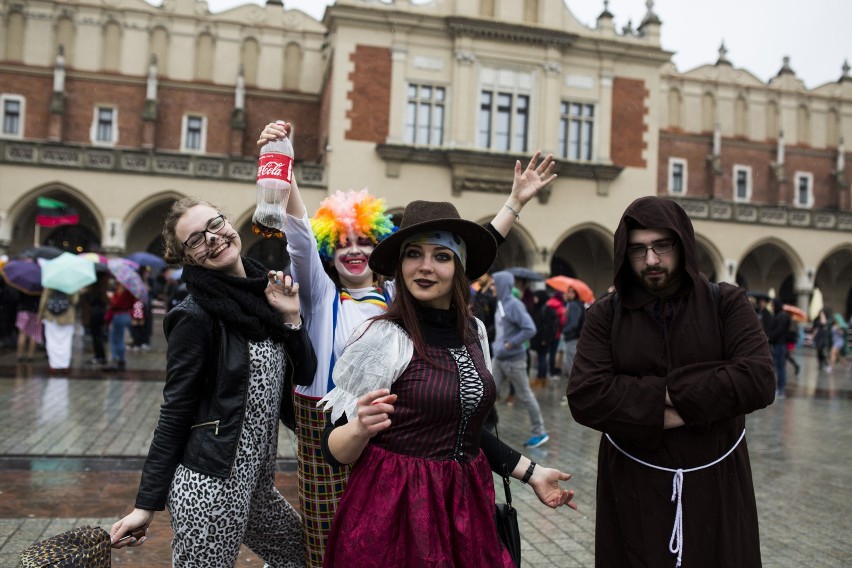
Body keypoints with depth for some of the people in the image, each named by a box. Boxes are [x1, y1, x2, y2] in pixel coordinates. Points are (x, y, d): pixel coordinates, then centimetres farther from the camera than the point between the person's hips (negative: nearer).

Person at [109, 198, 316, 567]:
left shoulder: (264, 294, 6)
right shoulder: (196, 315, -13)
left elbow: (304, 377, 4)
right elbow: (175, 412, -11)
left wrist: (290, 318, -8)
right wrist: (147, 505, -9)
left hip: (256, 482, 7)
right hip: (210, 485, -7)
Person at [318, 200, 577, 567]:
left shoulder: (474, 331, 2)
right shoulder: (381, 337, -15)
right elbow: (335, 450, -13)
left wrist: (530, 473, 12)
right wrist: (361, 428, -32)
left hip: (465, 505, 5)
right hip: (394, 512, -5)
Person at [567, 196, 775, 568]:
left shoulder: (727, 304, -2)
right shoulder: (605, 315, -2)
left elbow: (759, 380, -16)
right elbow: (584, 396, -14)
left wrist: (671, 392, -17)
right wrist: (662, 410, -19)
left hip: (716, 483, 0)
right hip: (633, 488, 0)